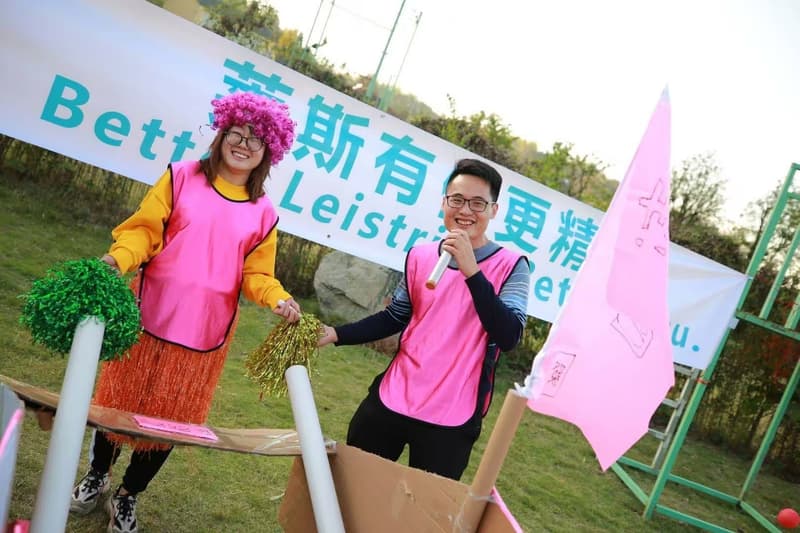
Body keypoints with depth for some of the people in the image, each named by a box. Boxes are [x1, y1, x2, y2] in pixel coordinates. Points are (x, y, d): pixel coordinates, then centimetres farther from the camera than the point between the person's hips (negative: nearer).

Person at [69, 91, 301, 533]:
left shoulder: (263, 214, 2)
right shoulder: (181, 177, -1)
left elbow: (256, 273, 2)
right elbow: (144, 230, -5)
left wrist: (278, 299, -17)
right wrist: (118, 258, -24)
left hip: (203, 332, 1)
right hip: (149, 315, -1)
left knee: (171, 418, 10)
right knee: (120, 399, 15)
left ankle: (126, 497, 33)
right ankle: (97, 476, 43)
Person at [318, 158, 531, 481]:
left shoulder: (511, 266, -8)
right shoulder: (420, 256, 5)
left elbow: (508, 337, -21)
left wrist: (471, 271, -28)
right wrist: (336, 334, 2)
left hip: (450, 419, -4)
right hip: (390, 400, 4)